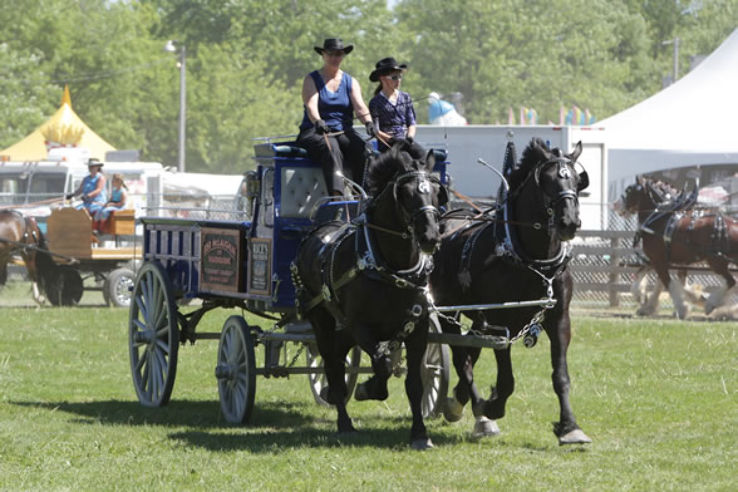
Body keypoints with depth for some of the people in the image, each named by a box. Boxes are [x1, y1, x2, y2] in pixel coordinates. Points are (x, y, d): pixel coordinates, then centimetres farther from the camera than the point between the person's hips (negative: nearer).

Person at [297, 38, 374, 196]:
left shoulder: (351, 82, 17)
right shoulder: (311, 80, 7)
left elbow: (359, 106, 0)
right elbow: (311, 105, -12)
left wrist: (368, 122, -23)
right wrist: (318, 121, -34)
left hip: (344, 132, 3)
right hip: (314, 133, -3)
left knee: (362, 150, -29)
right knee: (331, 149, -37)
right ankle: (336, 195, -55)